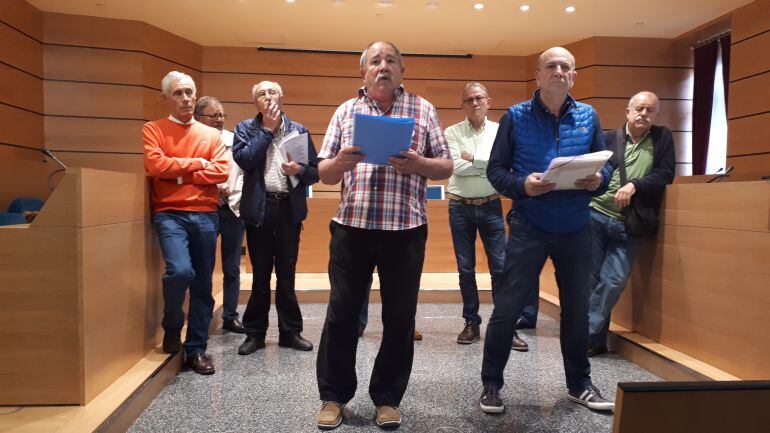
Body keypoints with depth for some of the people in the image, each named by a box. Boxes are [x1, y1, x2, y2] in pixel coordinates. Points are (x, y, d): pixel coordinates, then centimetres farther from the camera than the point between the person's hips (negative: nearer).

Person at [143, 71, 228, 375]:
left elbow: (221, 171, 0)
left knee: (202, 285, 5)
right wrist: (195, 163, -3)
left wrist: (180, 175, -7)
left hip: (206, 215, 3)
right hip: (170, 214, -3)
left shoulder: (211, 134, 14)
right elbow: (154, 165, -10)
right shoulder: (153, 129, 7)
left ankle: (196, 349, 18)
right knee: (180, 270, -24)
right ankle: (172, 329, 6)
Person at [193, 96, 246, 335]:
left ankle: (230, 317, 19)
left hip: (233, 210, 3)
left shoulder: (234, 140, 7)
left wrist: (231, 193, -4)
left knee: (232, 269, 8)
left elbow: (244, 172, 9)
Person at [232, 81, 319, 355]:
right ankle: (255, 333, 22)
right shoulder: (245, 129, 6)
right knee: (260, 275, 9)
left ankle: (290, 332, 21)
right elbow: (244, 160, -12)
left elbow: (316, 171, 6)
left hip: (289, 208, 1)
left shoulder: (298, 130, 8)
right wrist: (268, 129, -7)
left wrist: (299, 170, -15)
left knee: (287, 275, 9)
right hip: (259, 209, -1)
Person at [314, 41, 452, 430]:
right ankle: (334, 396, 22)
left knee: (400, 318, 6)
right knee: (341, 313, 6)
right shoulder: (345, 112, 11)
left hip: (406, 228, 0)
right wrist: (340, 163, -14)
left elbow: (446, 167, 5)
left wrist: (418, 165, -15)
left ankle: (387, 398, 24)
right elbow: (324, 173, 9)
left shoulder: (423, 110, 8)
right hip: (352, 226, 1)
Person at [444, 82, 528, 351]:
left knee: (500, 267, -2)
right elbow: (455, 167, -12)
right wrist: (487, 163, -8)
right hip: (460, 207, 0)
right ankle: (471, 323, 19)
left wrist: (472, 157, -11)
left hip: (491, 207, 0)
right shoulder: (452, 132, 3)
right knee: (465, 269, 7)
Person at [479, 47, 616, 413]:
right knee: (506, 308, -2)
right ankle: (491, 385, 15)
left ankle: (579, 384, 33)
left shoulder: (588, 116, 7)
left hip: (576, 229, 4)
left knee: (577, 309, 14)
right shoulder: (516, 116, -2)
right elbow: (495, 170, -5)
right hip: (528, 228, -3)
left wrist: (599, 180, -13)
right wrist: (522, 185, -24)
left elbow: (605, 164, 10)